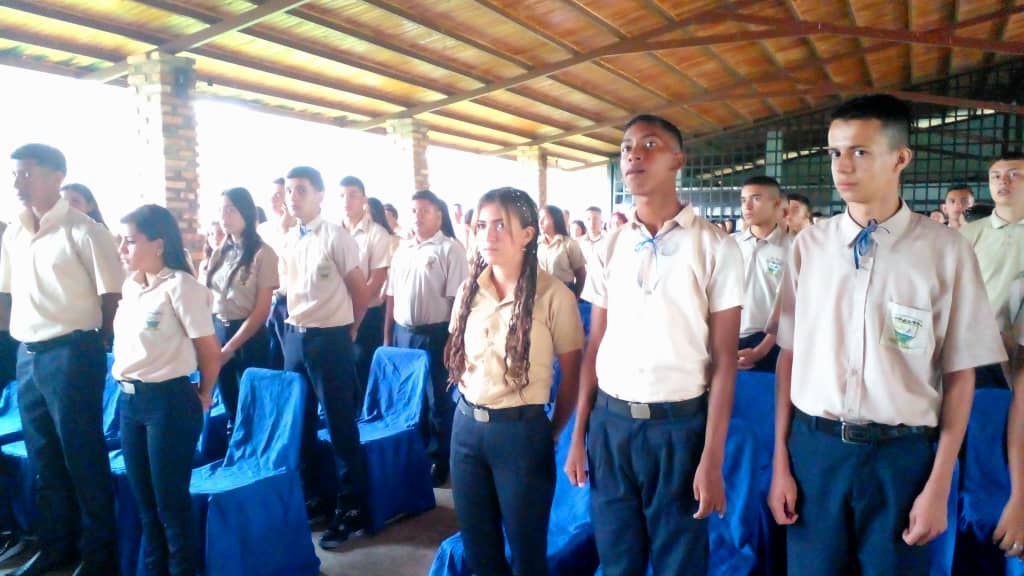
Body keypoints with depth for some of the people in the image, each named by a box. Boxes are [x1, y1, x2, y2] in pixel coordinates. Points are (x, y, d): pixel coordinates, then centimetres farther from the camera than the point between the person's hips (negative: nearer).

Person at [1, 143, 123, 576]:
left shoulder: (82, 230, -10)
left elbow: (111, 293, -10)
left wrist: (95, 344, -7)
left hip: (71, 353, -7)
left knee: (83, 456, 1)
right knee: (42, 456, 17)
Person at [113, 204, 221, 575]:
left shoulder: (180, 286, -15)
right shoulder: (130, 287, 8)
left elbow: (210, 350, -13)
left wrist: (203, 395, 0)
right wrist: (128, 389, 15)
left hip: (169, 402, -7)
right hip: (129, 401, 8)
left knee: (171, 502, 4)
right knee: (145, 501, 18)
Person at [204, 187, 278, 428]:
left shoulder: (263, 253, -9)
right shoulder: (220, 252, 10)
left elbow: (262, 310, -12)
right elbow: (207, 297, 13)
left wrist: (230, 347, -13)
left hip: (249, 337, -5)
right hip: (217, 332, 6)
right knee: (229, 404, 14)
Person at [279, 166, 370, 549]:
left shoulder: (336, 237, -11)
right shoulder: (287, 241, 8)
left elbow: (361, 291, -5)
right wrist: (295, 326, 12)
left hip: (329, 339, -7)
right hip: (294, 336, 7)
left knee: (340, 425, 2)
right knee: (300, 421, 16)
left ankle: (349, 508, 16)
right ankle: (308, 496, 34)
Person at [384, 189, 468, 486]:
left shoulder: (450, 249, -7)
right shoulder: (403, 249, 11)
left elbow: (457, 298, -12)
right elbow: (391, 295, 13)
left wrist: (453, 339, -15)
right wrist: (387, 336, 11)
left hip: (434, 333, -6)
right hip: (402, 332, 6)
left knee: (438, 401, 6)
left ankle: (439, 461, 21)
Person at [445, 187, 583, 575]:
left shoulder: (554, 296, -14)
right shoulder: (469, 291, 3)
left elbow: (572, 376, -5)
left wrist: (553, 433, 4)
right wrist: (473, 410, 12)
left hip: (522, 430, -5)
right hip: (467, 425, 5)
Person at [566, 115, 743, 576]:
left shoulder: (715, 246, -6)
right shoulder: (610, 247, 5)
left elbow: (723, 360, -7)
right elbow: (594, 348, 8)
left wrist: (712, 460, -10)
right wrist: (578, 435, 6)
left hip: (679, 423, -3)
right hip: (610, 421, 4)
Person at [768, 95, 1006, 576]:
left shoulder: (946, 251, -6)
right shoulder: (809, 245, -1)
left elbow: (959, 375, -2)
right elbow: (790, 355, 1)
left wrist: (939, 484, -2)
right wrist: (780, 461, 3)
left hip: (902, 454, -1)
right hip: (814, 446, 2)